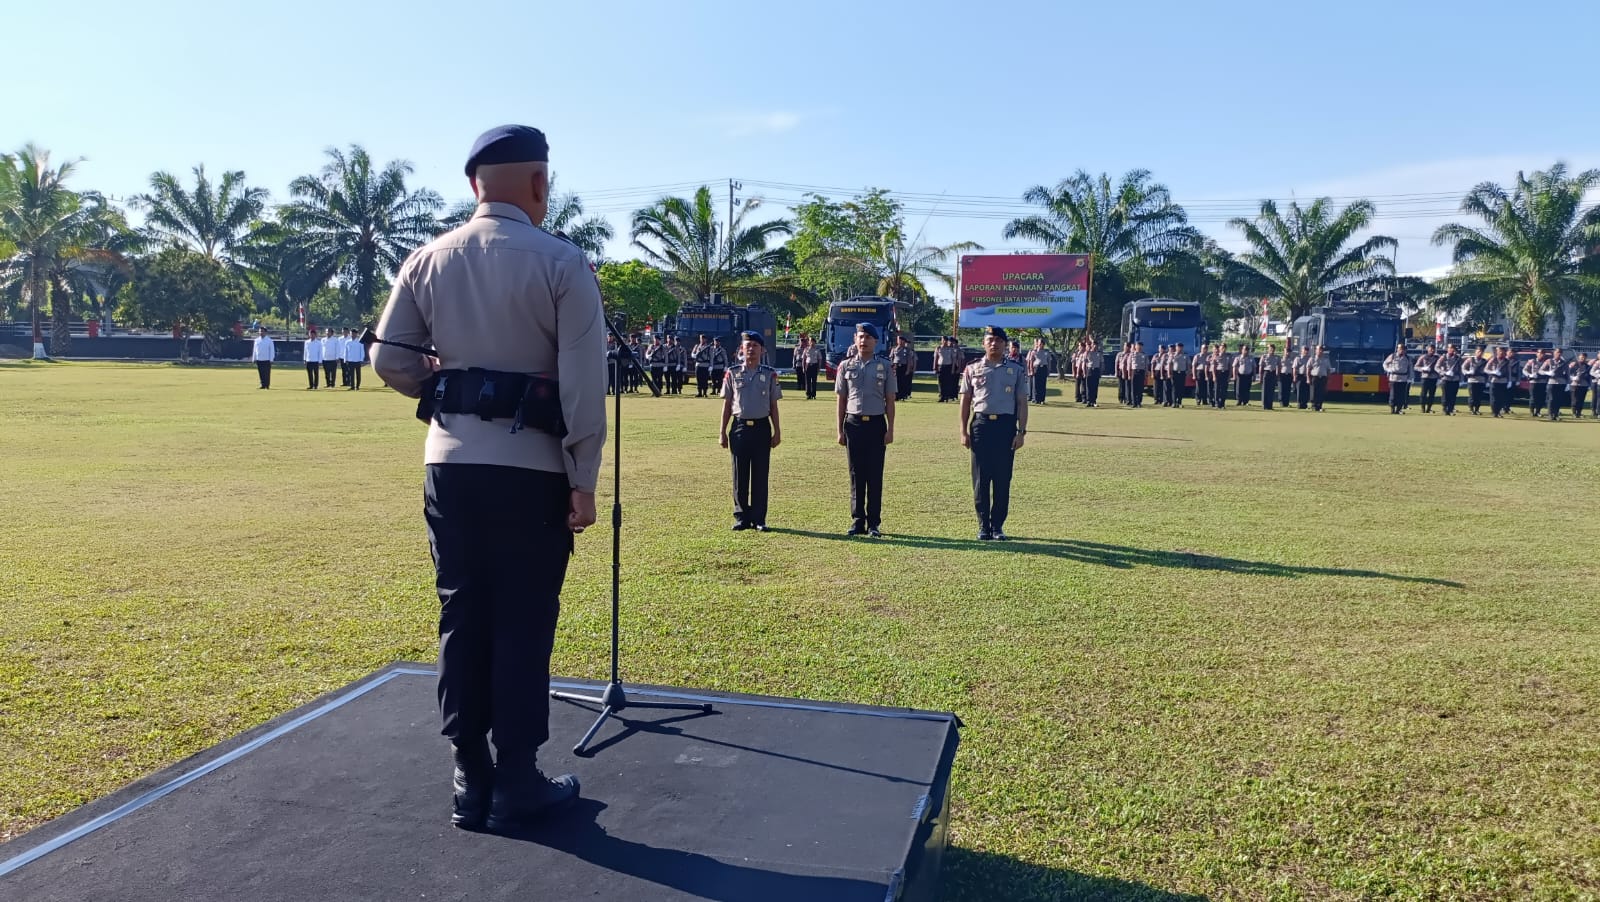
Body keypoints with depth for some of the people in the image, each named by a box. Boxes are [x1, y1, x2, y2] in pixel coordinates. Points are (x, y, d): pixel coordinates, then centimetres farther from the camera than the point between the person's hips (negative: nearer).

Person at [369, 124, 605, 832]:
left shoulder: (428, 261, 5)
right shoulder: (562, 263, -7)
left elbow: (389, 360, 5)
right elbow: (584, 383, -12)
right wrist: (584, 481, -7)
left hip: (450, 464, 4)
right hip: (532, 469, -4)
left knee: (461, 622, 12)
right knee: (523, 627, 6)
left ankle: (470, 782, 21)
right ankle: (516, 787, 16)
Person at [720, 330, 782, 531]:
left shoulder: (770, 374, 4)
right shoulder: (733, 374, 5)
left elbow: (773, 405, 7)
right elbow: (727, 404, 7)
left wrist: (777, 432, 2)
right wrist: (723, 432, 3)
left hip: (762, 427, 0)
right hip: (740, 427, 0)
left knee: (760, 475, 3)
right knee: (740, 475, 4)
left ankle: (759, 519, 10)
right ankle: (741, 517, 13)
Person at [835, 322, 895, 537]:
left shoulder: (885, 366, 4)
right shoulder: (846, 366, 6)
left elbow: (890, 400, 4)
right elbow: (841, 400, 8)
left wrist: (890, 430, -3)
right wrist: (840, 430, 3)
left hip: (876, 424, -1)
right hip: (853, 423, 1)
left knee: (875, 475, 2)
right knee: (856, 474, 5)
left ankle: (874, 523, 8)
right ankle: (857, 521, 13)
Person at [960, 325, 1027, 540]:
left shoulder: (1016, 370, 5)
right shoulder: (972, 369, 6)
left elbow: (1021, 403, 6)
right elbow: (966, 401, 8)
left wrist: (1021, 432, -2)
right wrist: (964, 431, 3)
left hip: (1006, 425, 0)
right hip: (981, 424, 0)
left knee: (1003, 479, 2)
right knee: (980, 478, 1)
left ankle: (998, 526, 12)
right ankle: (983, 526, 10)